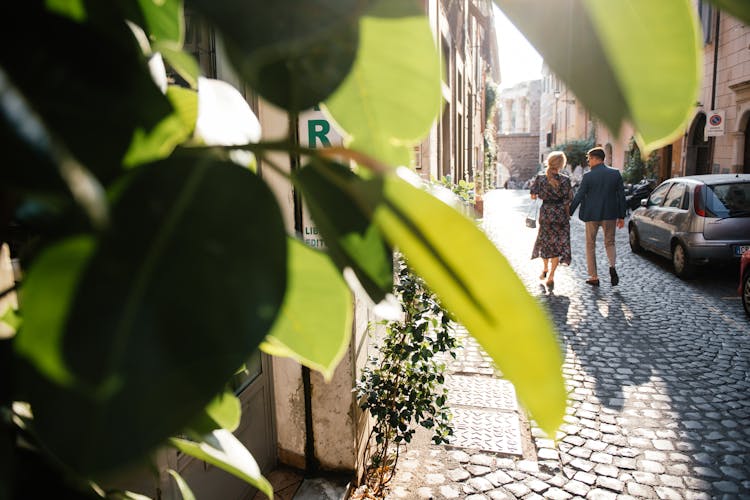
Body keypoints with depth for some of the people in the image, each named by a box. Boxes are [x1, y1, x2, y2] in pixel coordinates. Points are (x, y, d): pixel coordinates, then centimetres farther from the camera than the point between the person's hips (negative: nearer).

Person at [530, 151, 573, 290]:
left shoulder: (540, 178, -6)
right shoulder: (565, 179, -9)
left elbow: (534, 196, -5)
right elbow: (568, 200, -8)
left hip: (545, 212, 2)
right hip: (560, 213, -2)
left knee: (545, 240, 22)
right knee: (559, 243, 4)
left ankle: (546, 269, 38)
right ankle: (551, 275, -4)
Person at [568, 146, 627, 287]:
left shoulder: (588, 176, -10)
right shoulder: (615, 173, 0)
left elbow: (578, 197, -9)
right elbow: (621, 196, 3)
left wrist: (569, 213, 0)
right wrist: (621, 216, 10)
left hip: (592, 215, -3)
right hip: (610, 214, 3)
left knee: (590, 245, 11)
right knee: (609, 243, 17)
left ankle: (594, 277, 12)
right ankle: (612, 266, -11)